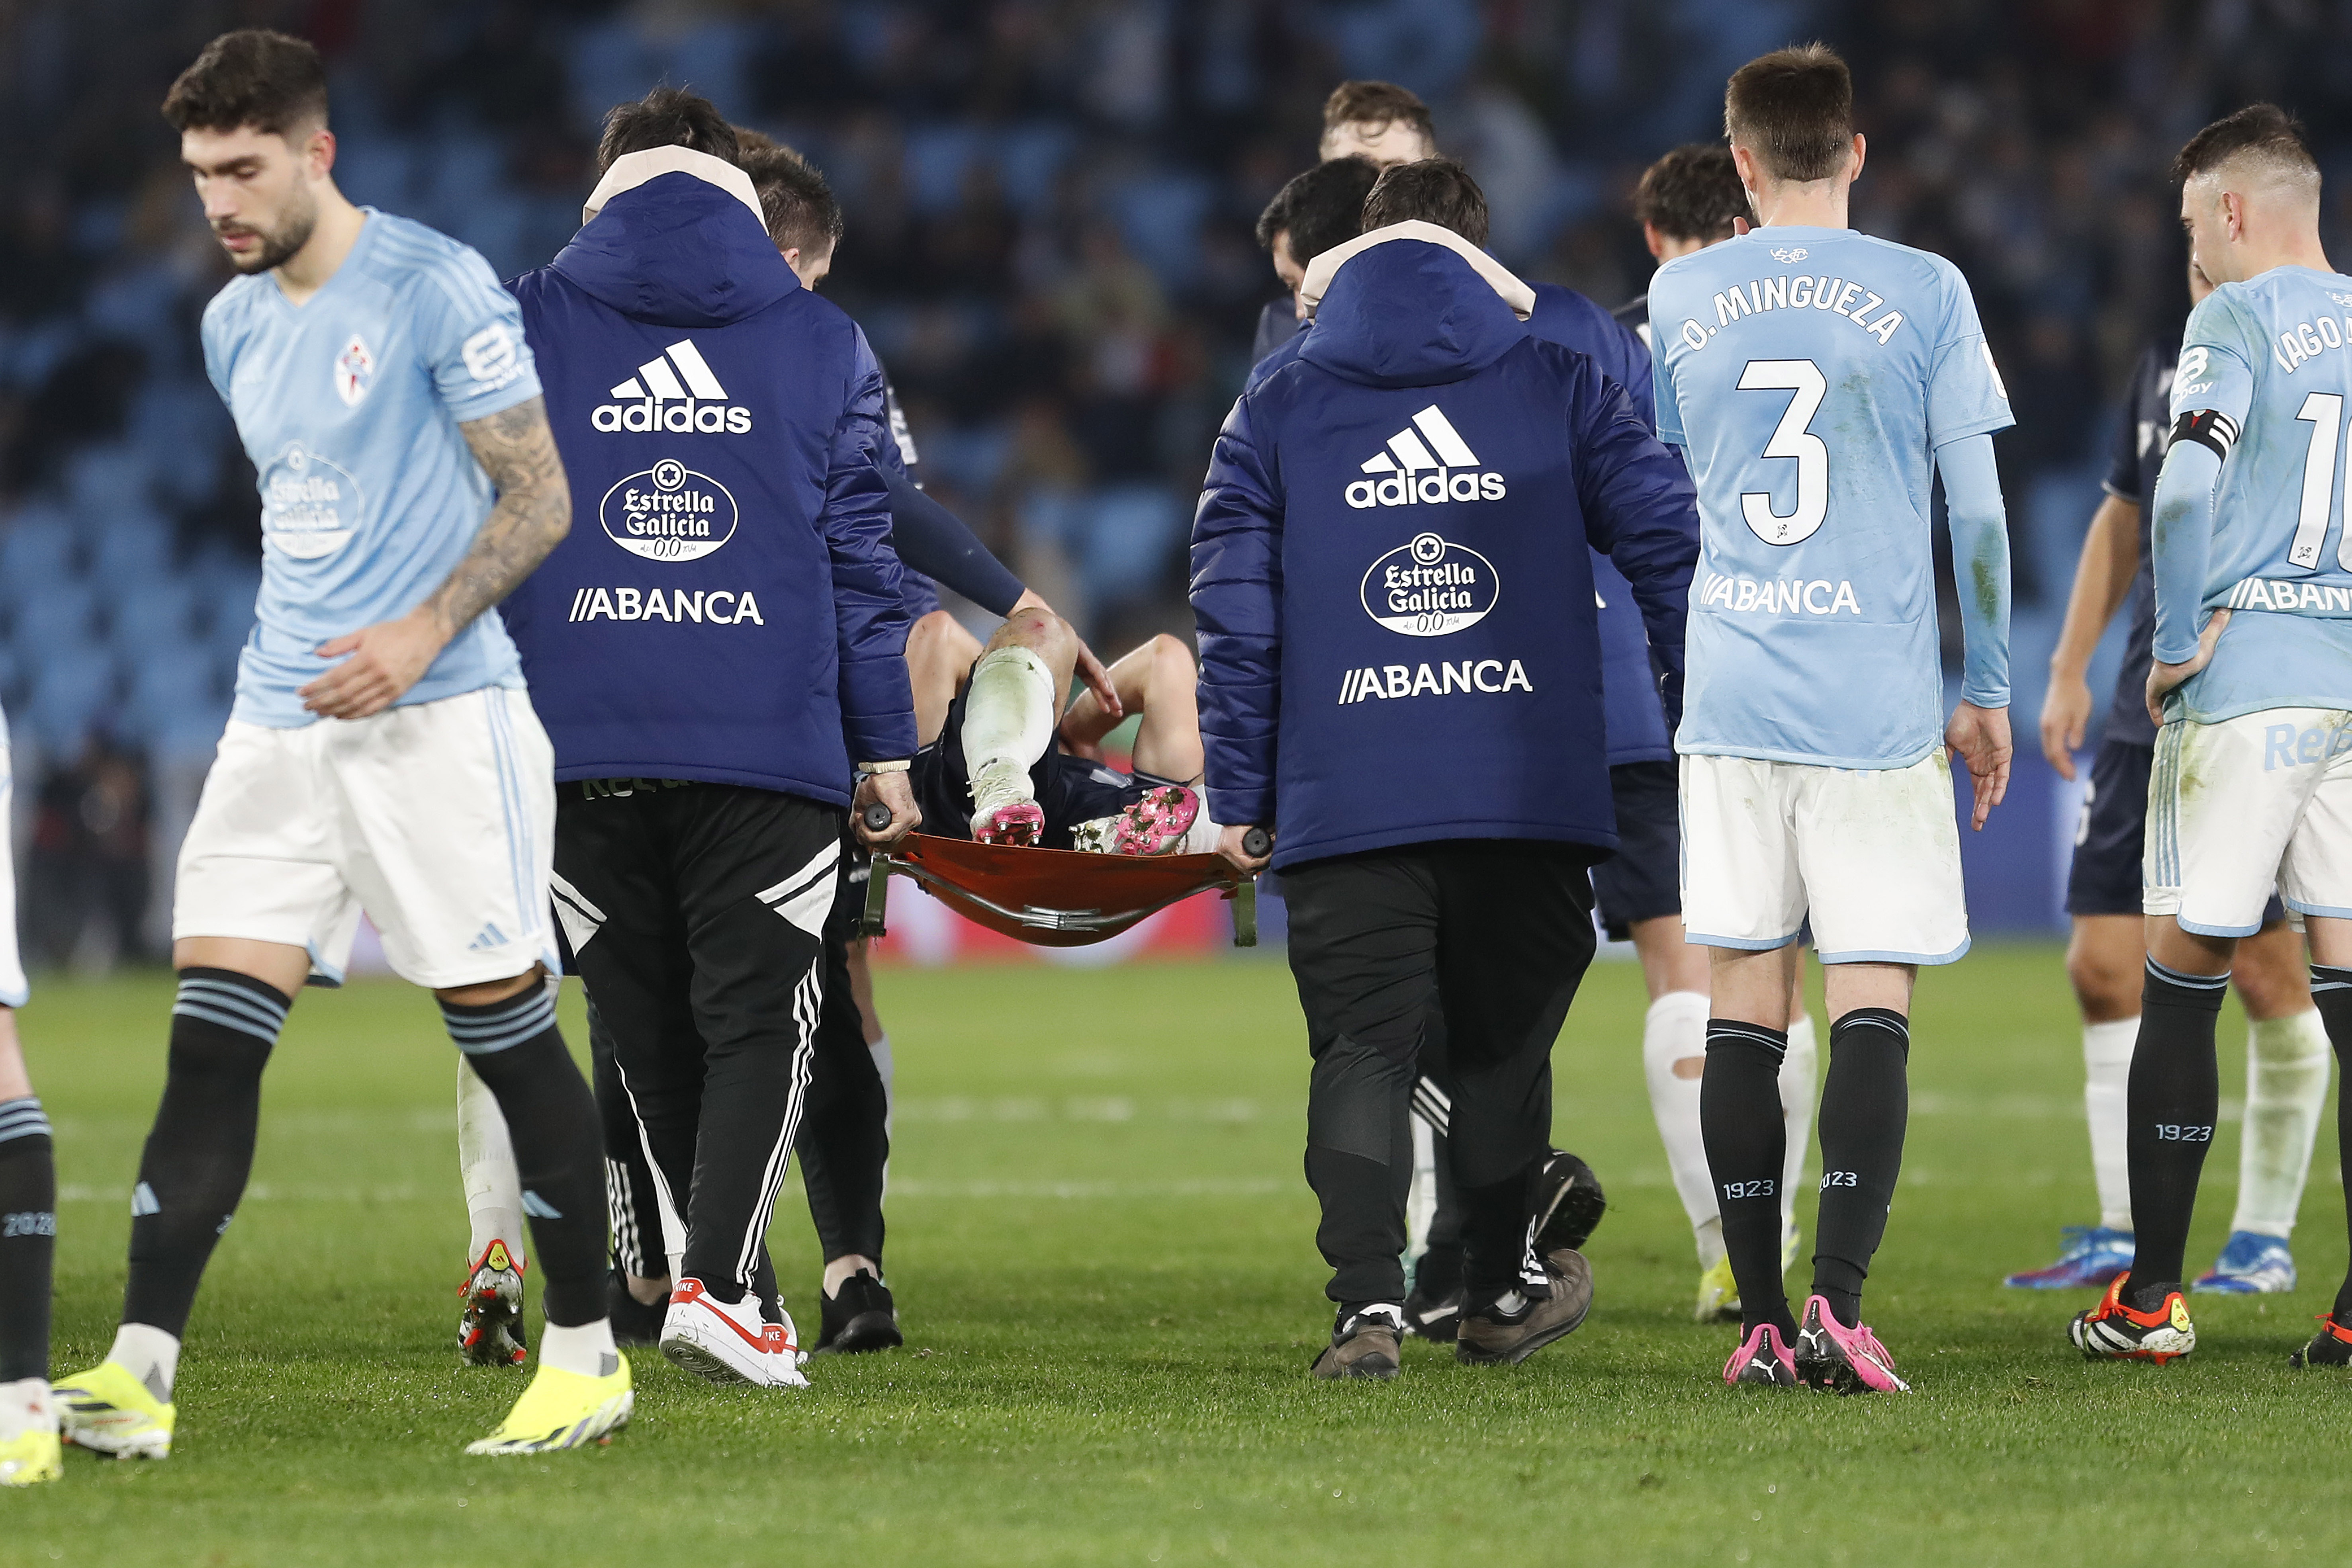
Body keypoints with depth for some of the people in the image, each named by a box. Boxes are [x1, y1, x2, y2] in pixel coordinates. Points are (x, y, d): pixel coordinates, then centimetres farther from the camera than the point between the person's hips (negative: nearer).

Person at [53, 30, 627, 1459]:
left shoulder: (438, 288, -9)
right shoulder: (235, 325, 13)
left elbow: (539, 497, -9)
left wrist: (426, 632, -20)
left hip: (436, 722, -6)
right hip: (281, 723, 6)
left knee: (507, 1028, -1)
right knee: (210, 1037, -4)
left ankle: (589, 1354, 12)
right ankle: (140, 1372, -9)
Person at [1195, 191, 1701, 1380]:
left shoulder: (1272, 414, 10)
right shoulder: (1563, 392, 10)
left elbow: (1237, 615, 6)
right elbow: (1671, 549, 5)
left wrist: (1239, 796, 10)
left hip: (1345, 803, -1)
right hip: (1531, 793, 1)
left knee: (1362, 1050, 0)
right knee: (1503, 1044, 16)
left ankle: (1368, 1302, -15)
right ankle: (1503, 1292, 26)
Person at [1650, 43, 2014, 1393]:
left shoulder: (1682, 298, 7)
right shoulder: (1924, 294, 0)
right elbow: (1978, 512, 0)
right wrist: (1988, 691, 10)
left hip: (1730, 705, 2)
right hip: (1880, 705, -2)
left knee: (1745, 1008, 6)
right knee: (1874, 1005, -3)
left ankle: (1762, 1323, 4)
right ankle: (1838, 1308, -16)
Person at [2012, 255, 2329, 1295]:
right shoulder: (2166, 364, 10)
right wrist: (2070, 670, 16)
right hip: (2146, 719, 6)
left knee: (2269, 976, -2)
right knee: (2103, 967, 1)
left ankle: (2266, 1238, 12)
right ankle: (2122, 1236, 10)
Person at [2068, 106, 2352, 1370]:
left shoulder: (2238, 320, -6)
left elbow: (2185, 487, -21)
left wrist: (2179, 641, -10)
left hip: (2244, 685, -5)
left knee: (2183, 981, 2)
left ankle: (2152, 1298, 5)